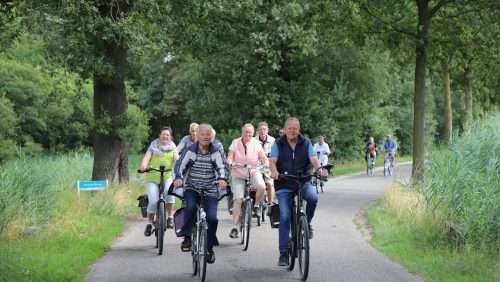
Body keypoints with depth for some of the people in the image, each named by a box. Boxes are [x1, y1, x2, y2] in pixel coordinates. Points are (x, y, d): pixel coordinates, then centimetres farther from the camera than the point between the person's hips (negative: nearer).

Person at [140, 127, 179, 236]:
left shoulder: (173, 148, 11)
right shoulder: (153, 147, 8)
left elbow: (177, 158, -6)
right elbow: (146, 158, -5)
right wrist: (143, 166, -27)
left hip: (167, 177, 1)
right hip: (152, 177, 0)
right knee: (153, 202, -12)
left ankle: (170, 218, -18)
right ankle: (149, 223, 9)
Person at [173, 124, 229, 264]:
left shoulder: (216, 152, 1)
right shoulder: (190, 150, 0)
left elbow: (223, 166, -8)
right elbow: (180, 165, -4)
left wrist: (222, 179, -29)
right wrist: (178, 177, -25)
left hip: (210, 190, 1)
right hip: (191, 188, 0)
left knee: (212, 218, -12)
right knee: (191, 206, -32)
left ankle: (210, 247, 10)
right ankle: (187, 237, -20)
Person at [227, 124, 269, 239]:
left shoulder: (256, 144, -1)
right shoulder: (235, 143, -2)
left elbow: (263, 157, -7)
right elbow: (230, 157, -9)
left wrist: (266, 163, -28)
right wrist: (230, 163, -31)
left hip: (254, 173, 1)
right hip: (238, 175, -1)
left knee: (261, 186, -31)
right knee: (238, 200, -11)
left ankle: (255, 206, -2)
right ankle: (234, 227, -7)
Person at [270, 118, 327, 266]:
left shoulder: (306, 143, 7)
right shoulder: (278, 144, 5)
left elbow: (313, 158, -7)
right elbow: (273, 161, -8)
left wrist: (320, 169, -29)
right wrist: (274, 171, -31)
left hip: (303, 182, 1)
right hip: (284, 184, 0)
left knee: (313, 197, -32)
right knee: (285, 217, -11)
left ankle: (306, 224, -3)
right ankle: (283, 253, -5)